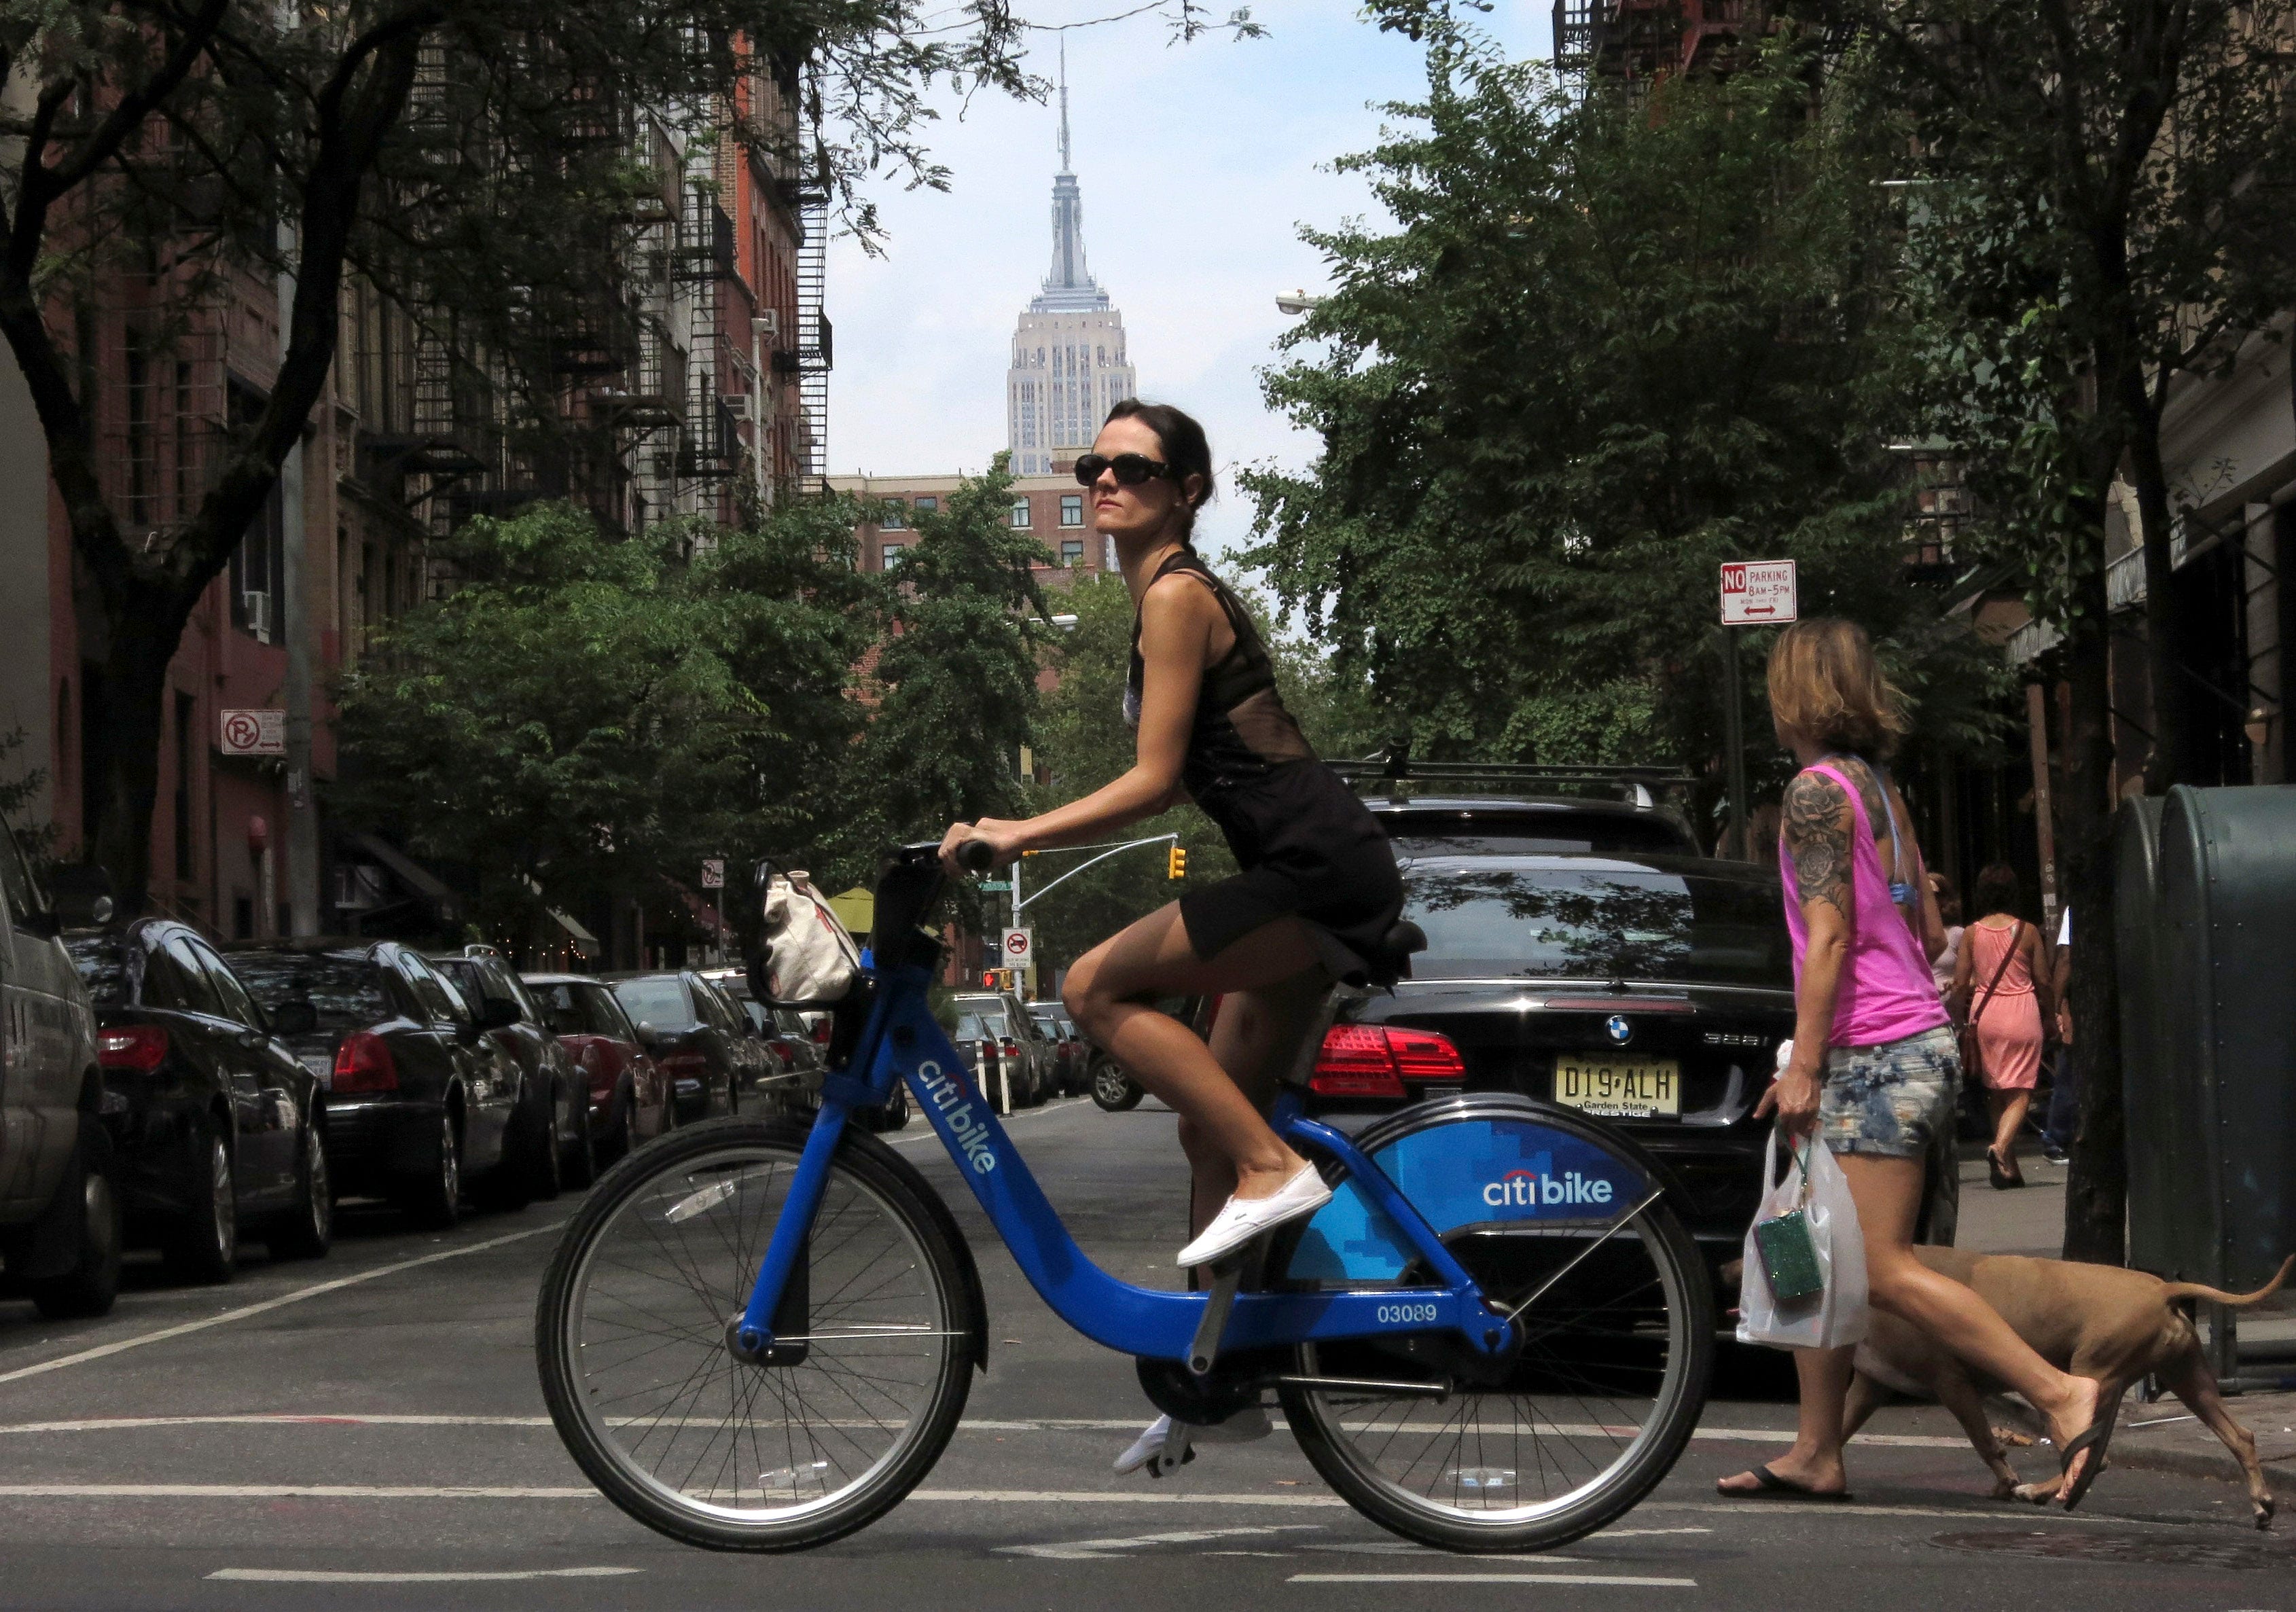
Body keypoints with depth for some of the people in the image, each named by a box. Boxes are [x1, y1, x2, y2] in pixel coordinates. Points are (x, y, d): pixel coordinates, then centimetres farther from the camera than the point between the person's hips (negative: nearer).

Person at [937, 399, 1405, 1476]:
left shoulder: (1177, 595, -12)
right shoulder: (1171, 596, 17)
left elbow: (1152, 782, -16)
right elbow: (1166, 781, 22)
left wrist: (1015, 833, -14)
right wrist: (1025, 838, 20)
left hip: (1317, 867, -10)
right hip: (1317, 874, 10)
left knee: (1098, 987, -12)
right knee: (1211, 1129, 11)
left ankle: (1274, 1170, -10)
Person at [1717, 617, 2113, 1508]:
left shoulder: (1817, 790, -11)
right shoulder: (1877, 786, 17)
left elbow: (1829, 935, -17)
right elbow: (1928, 925, 20)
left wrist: (1803, 1064, -17)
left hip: (1877, 1056, -10)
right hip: (1915, 1041, 10)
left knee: (1885, 1271, -12)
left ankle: (2063, 1394, -14)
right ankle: (1815, 1454, 13)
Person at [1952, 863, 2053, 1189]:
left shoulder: (1972, 933, -1)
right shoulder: (2027, 931, -5)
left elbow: (1961, 983, 0)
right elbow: (2043, 981, -1)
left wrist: (1963, 1015, 17)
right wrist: (2051, 1010, 16)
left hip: (1985, 1012, 2)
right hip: (2022, 1011, -2)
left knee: (1995, 1091, 13)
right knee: (2020, 1090, -2)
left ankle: (2010, 1168, 15)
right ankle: (2002, 1145, -27)